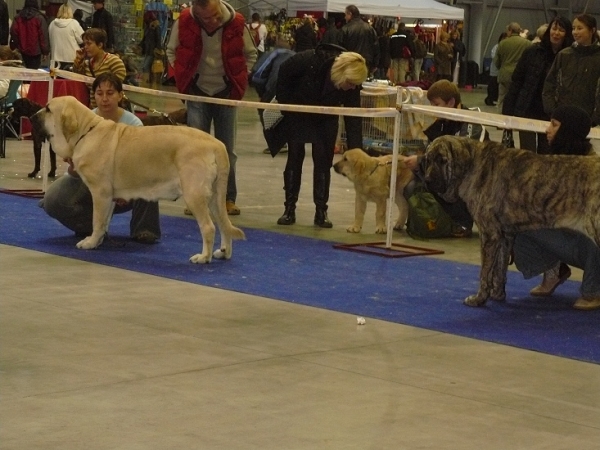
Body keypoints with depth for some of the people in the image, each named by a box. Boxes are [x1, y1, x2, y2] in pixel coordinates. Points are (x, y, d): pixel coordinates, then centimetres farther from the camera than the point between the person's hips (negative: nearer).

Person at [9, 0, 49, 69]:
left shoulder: (18, 17, 0)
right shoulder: (39, 18, -13)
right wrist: (45, 51, -4)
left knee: (27, 69, 19)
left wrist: (14, 47, 13)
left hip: (23, 50, 4)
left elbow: (13, 33, 4)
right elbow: (44, 36, -11)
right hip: (35, 51, -4)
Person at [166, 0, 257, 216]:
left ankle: (228, 198, 12)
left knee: (226, 149, 6)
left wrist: (239, 81, 1)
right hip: (198, 93, 0)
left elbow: (251, 55, 4)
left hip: (226, 93, 0)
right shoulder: (184, 23, -16)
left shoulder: (236, 24, -15)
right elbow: (172, 51, 4)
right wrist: (184, 78, 1)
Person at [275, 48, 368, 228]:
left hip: (326, 119, 2)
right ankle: (289, 209, 5)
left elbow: (353, 119, -24)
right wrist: (285, 105, -12)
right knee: (295, 157, -1)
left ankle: (321, 211, 1)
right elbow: (284, 73, -17)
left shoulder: (352, 86, -28)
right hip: (298, 115, -1)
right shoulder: (308, 61, -35)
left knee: (323, 160, -5)